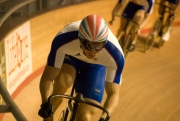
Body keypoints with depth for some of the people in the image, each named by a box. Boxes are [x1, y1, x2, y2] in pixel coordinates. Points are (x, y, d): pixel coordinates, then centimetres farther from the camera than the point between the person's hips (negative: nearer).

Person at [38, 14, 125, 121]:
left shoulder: (115, 54, -38)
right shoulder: (64, 40, -41)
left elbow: (113, 93, -32)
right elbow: (47, 76, -37)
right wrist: (45, 104, -55)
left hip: (95, 66, 1)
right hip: (69, 56, 0)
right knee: (62, 82, -34)